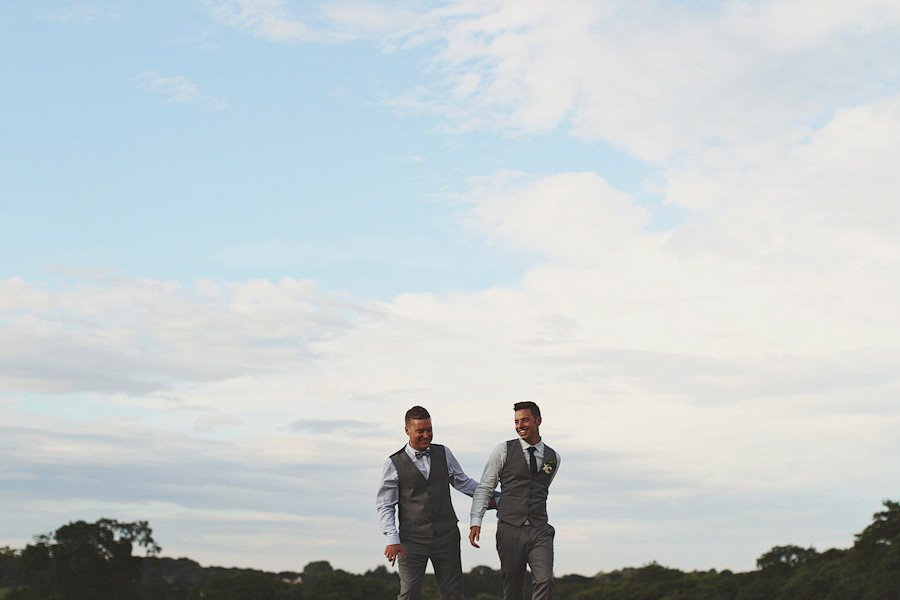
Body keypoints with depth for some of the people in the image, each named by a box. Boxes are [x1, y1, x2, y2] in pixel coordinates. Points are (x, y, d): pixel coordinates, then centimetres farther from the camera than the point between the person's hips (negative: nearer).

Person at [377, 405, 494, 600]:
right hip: (412, 539, -3)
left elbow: (463, 482, 19)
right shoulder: (394, 464, -2)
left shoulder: (444, 453, 7)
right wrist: (392, 539, -11)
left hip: (446, 535, 3)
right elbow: (384, 505, 0)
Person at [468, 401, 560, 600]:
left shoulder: (553, 457, 10)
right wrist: (475, 522, -8)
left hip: (540, 531, 2)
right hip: (510, 530, -1)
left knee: (545, 581, -17)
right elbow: (484, 488, 1)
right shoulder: (504, 450, 2)